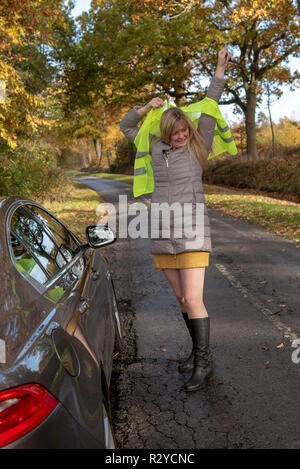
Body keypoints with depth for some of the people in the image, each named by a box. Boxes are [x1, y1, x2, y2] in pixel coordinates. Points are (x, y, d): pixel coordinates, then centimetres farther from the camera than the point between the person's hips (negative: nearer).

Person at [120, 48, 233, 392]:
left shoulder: (198, 146, 1)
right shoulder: (156, 147, 10)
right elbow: (126, 127, 21)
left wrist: (220, 70, 1)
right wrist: (146, 108, 8)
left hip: (192, 234, -4)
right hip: (162, 237, 5)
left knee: (193, 300, -8)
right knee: (181, 299, 13)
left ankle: (202, 365, 6)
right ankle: (199, 350, 31)